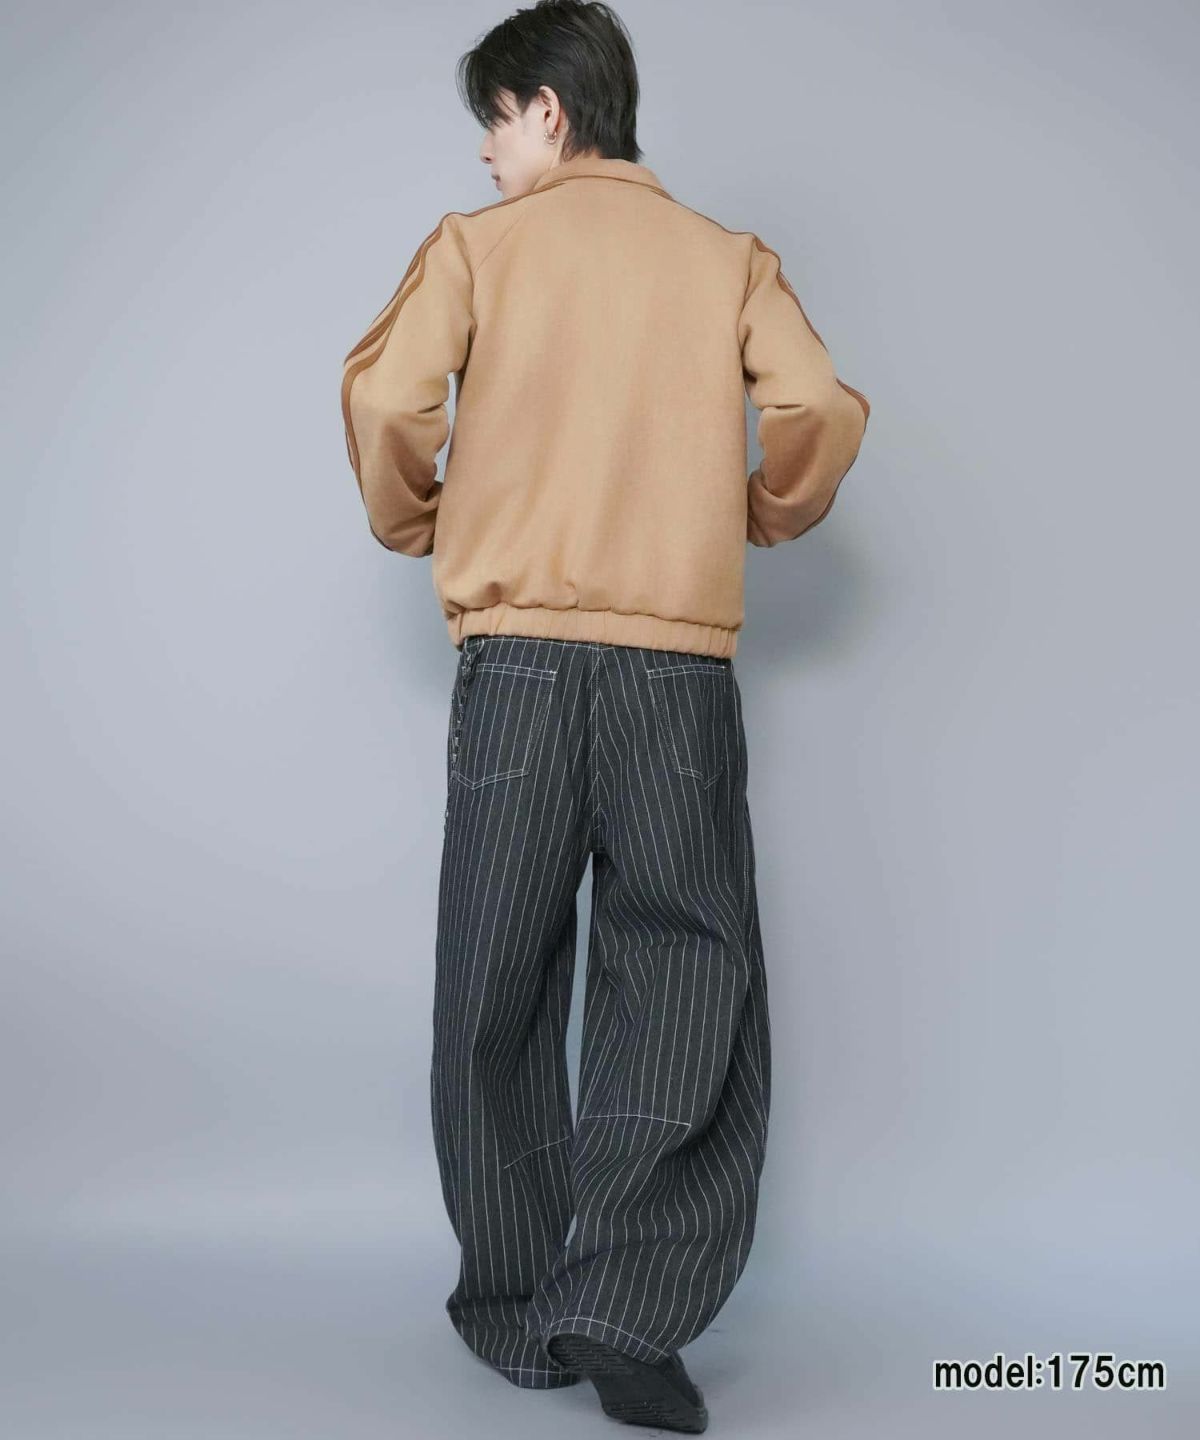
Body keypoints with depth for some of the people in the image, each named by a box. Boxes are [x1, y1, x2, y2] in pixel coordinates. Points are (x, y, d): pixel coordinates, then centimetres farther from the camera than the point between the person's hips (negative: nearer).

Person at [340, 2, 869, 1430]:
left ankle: (517, 1310, 16)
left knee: (496, 994, 10)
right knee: (691, 978, 3)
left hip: (514, 655, 0)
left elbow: (385, 395, -7)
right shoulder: (729, 258, 11)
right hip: (681, 662, 1)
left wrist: (415, 524, 11)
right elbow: (821, 409, -2)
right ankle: (629, 1305, -10)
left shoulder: (478, 243, 7)